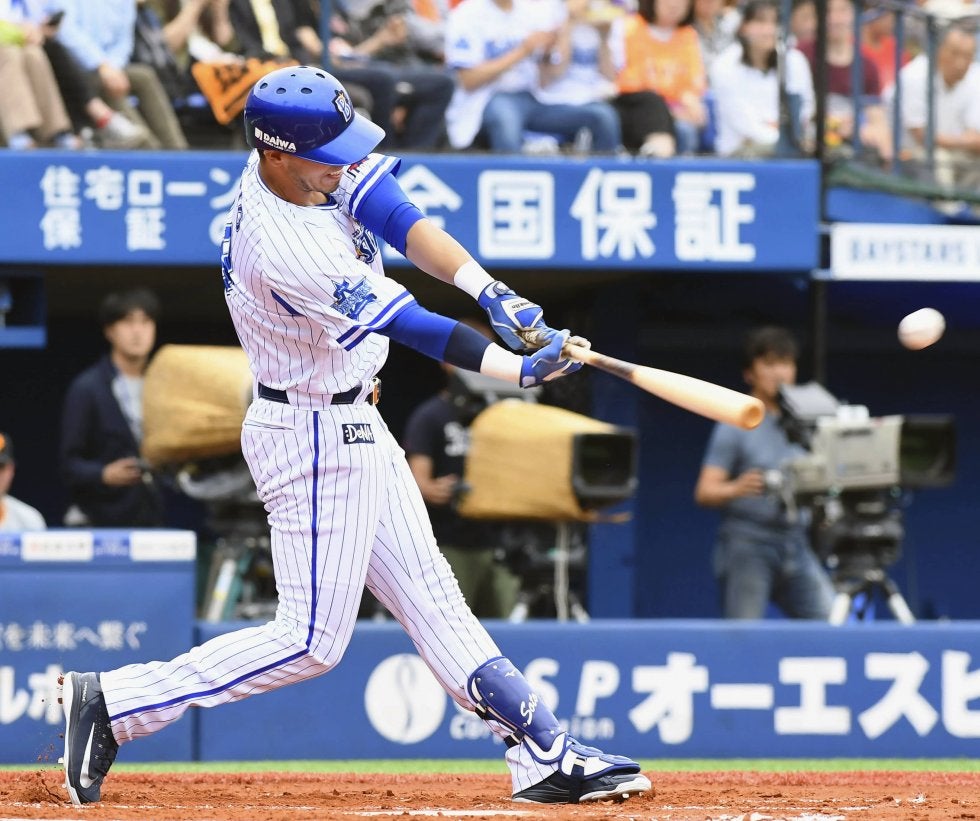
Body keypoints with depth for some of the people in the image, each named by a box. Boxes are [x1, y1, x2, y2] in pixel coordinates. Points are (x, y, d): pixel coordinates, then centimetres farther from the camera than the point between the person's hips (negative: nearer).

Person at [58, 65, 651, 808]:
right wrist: (524, 370, -21)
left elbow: (400, 219, -12)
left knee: (429, 596, 12)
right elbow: (411, 328, -26)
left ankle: (545, 755, 17)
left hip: (353, 428, 10)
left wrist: (490, 291, -25)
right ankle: (113, 702, -1)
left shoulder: (316, 172, -5)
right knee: (312, 639, -5)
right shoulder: (288, 251, -31)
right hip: (316, 442, -10)